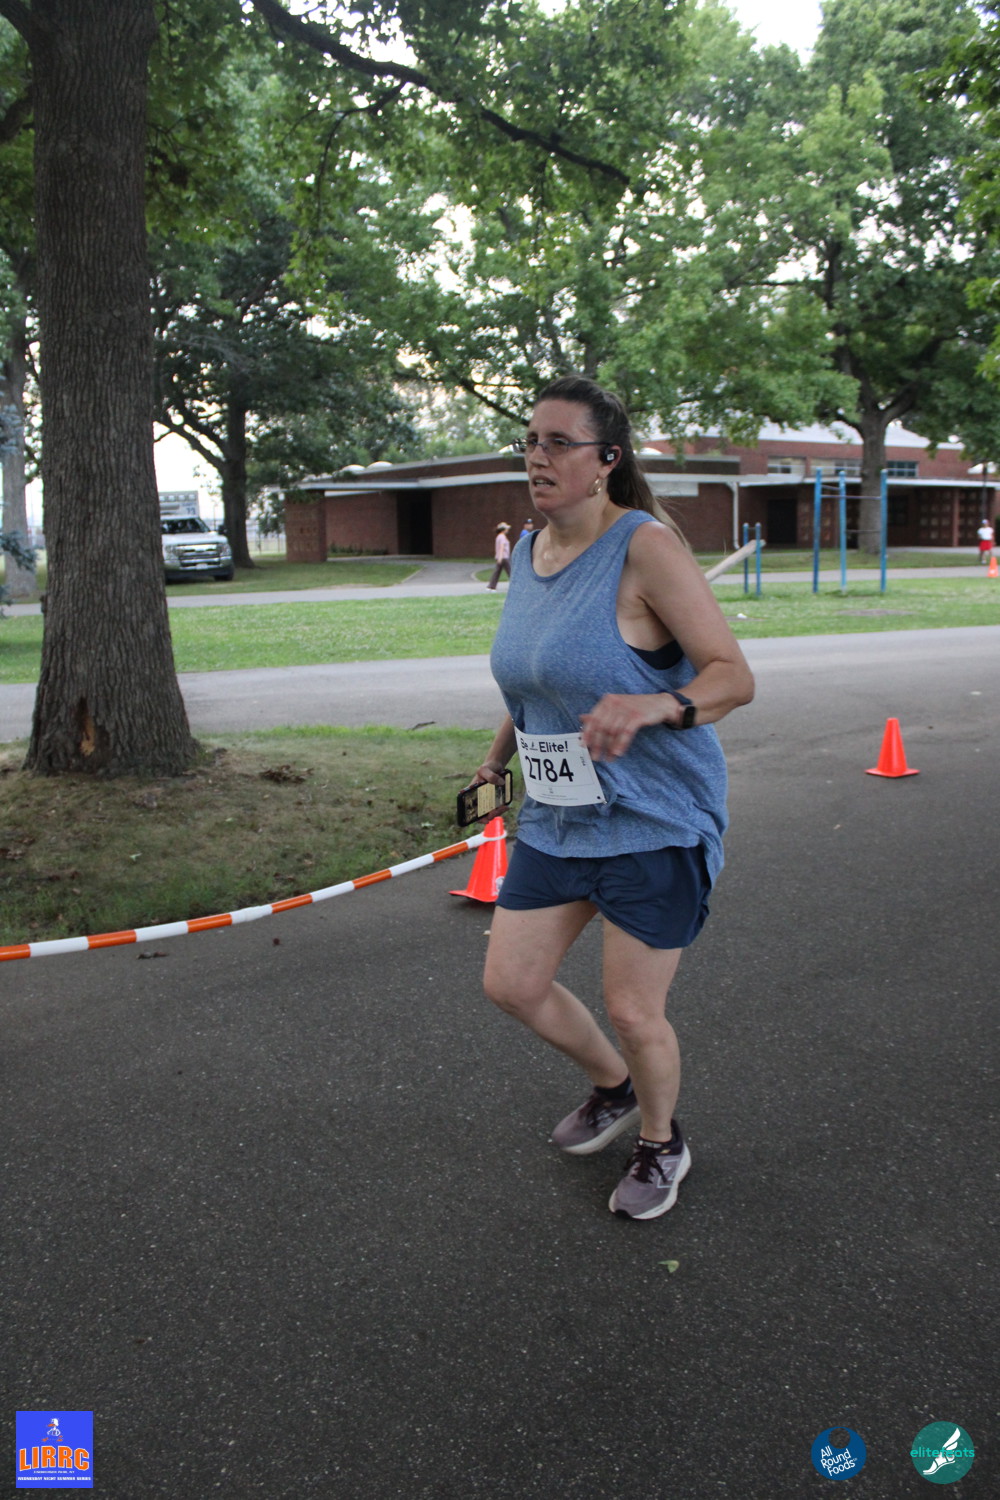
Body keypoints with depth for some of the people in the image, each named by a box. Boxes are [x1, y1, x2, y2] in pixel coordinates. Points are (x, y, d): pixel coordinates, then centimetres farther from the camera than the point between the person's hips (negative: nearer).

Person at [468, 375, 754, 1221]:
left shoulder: (645, 546, -17)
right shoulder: (529, 551, 6)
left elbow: (735, 675, -20)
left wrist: (659, 706, -39)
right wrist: (500, 755, 32)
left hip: (655, 824, -7)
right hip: (556, 821, 7)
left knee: (633, 1013, 2)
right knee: (511, 982, 10)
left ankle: (661, 1143, 34)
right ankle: (614, 1086, 40)